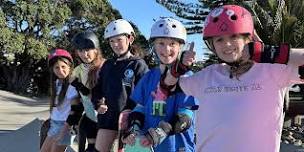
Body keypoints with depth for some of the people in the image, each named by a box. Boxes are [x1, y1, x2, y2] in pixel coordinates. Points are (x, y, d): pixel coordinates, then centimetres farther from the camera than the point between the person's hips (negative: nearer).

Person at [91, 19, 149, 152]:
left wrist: (133, 111, -20)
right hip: (108, 116, 5)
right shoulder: (107, 65, 12)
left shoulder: (138, 64, -6)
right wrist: (98, 104, 2)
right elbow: (98, 88, 19)